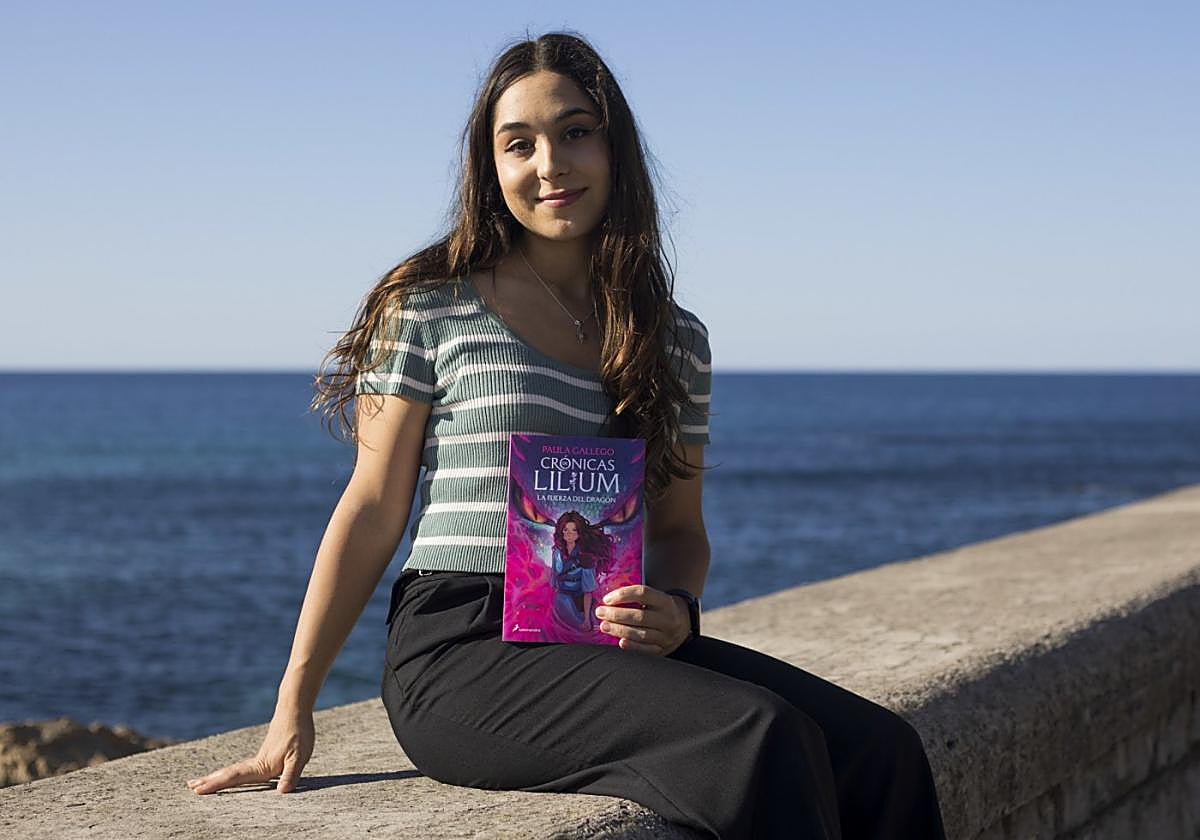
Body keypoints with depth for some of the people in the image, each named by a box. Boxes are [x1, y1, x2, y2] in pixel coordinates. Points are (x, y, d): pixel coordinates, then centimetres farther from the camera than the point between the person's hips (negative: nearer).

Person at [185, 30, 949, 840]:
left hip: (609, 649, 5)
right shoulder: (433, 306, 1)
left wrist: (674, 611, -5)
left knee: (885, 753, -16)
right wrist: (292, 712, -3)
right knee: (764, 742, -27)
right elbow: (373, 510, 0)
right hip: (460, 652, -5)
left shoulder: (678, 340, 14)